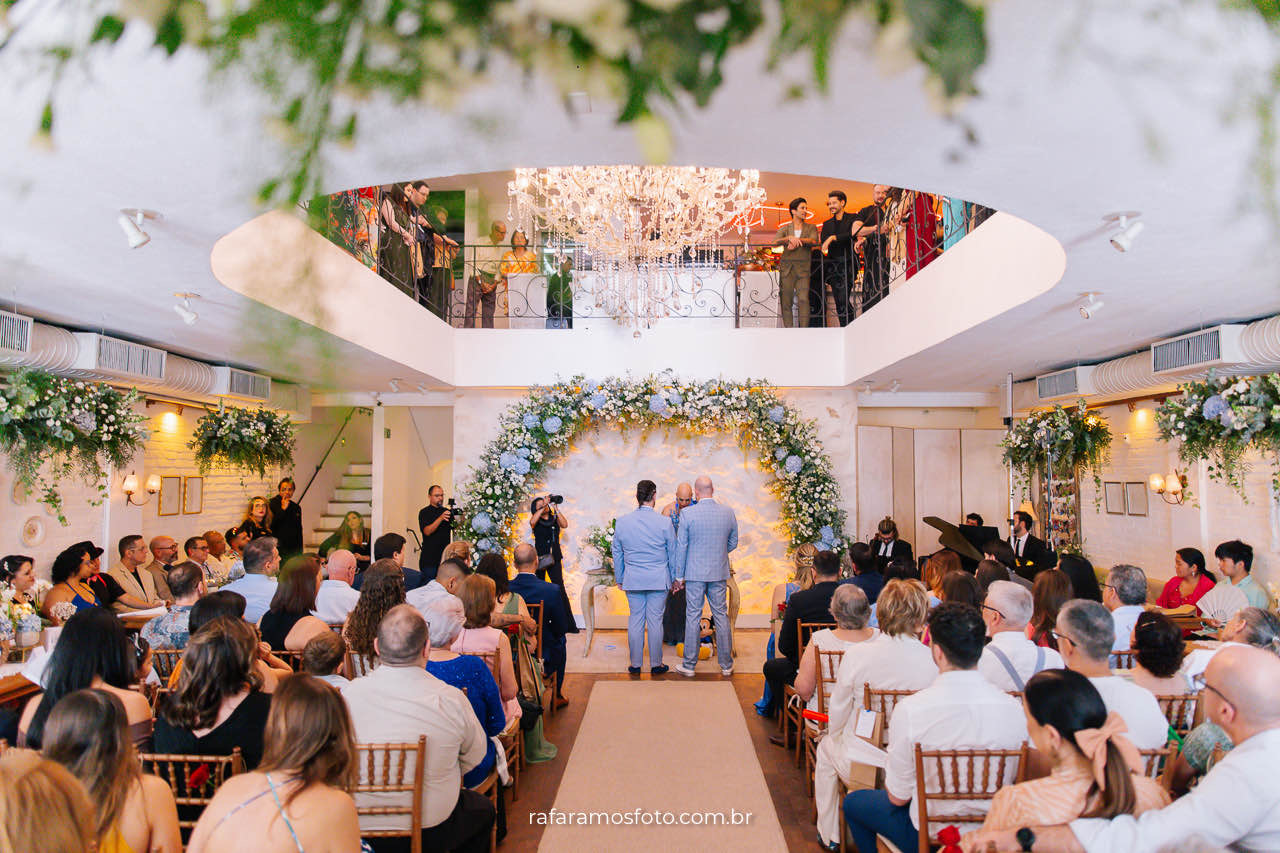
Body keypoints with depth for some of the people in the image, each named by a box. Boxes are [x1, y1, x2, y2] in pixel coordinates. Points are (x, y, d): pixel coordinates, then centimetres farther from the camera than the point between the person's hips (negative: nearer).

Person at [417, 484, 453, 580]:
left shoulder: (447, 511, 12)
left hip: (445, 555, 4)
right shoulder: (424, 512, 0)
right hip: (429, 557, -4)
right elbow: (427, 531, -13)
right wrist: (441, 518, -25)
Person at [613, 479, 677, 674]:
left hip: (632, 580, 2)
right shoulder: (664, 523, -8)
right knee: (655, 621, 5)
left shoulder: (621, 522, -1)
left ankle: (635, 664, 17)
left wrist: (619, 579, 18)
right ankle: (656, 664, 14)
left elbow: (617, 554, 8)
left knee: (635, 620, 9)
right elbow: (672, 553, 1)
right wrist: (674, 577, 14)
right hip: (658, 580, -2)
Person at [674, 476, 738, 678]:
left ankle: (689, 665, 13)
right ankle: (726, 665, 18)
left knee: (692, 617, 5)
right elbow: (733, 543, 9)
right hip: (719, 573, 3)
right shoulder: (728, 512, -1)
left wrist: (679, 575, 1)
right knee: (721, 617, 10)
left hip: (694, 573, -2)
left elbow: (681, 546, -7)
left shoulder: (687, 513, -11)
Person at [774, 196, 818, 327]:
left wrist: (798, 240, -18)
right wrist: (789, 238, -23)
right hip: (787, 268, 1)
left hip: (803, 268, 0)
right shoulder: (785, 228, 13)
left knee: (803, 299, -14)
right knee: (786, 301, -2)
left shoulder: (811, 227, 14)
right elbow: (775, 242, -6)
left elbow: (814, 241, -6)